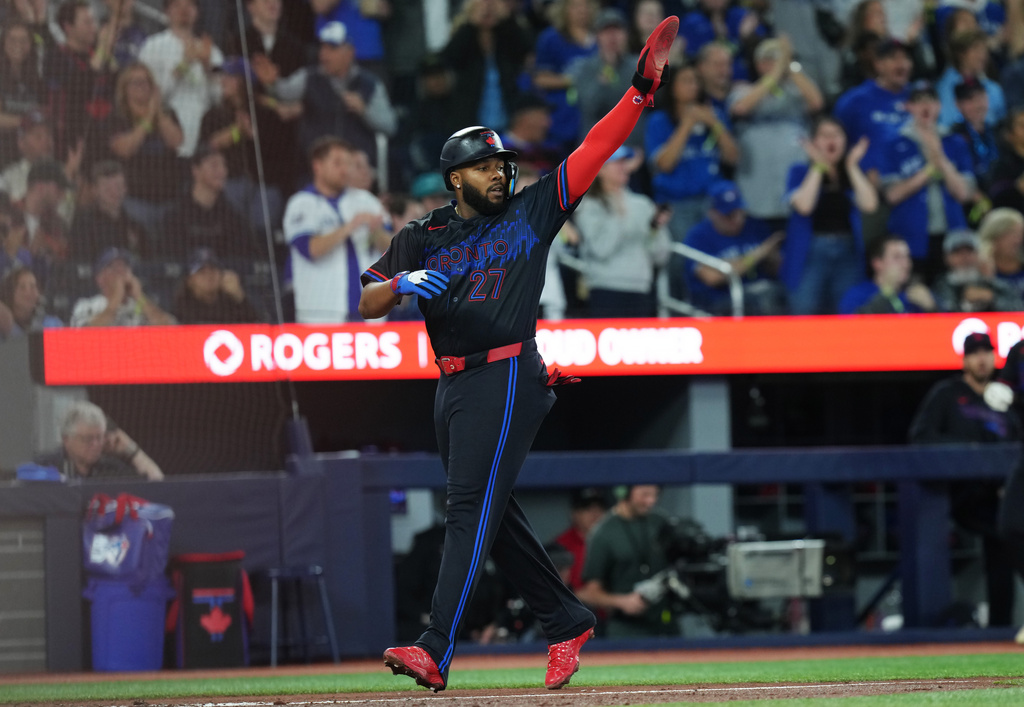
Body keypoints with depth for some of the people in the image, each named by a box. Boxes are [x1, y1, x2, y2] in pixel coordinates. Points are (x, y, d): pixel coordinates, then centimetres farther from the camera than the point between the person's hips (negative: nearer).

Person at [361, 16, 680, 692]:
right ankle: (567, 622, 27)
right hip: (453, 385, 5)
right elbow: (367, 303, 3)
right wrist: (403, 284, -18)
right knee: (496, 514, 11)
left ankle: (437, 652, -24)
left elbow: (594, 150, 0)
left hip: (509, 377, -5)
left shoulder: (531, 212, 5)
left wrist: (642, 89, -9)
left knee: (472, 510, -14)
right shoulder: (422, 237, 10)